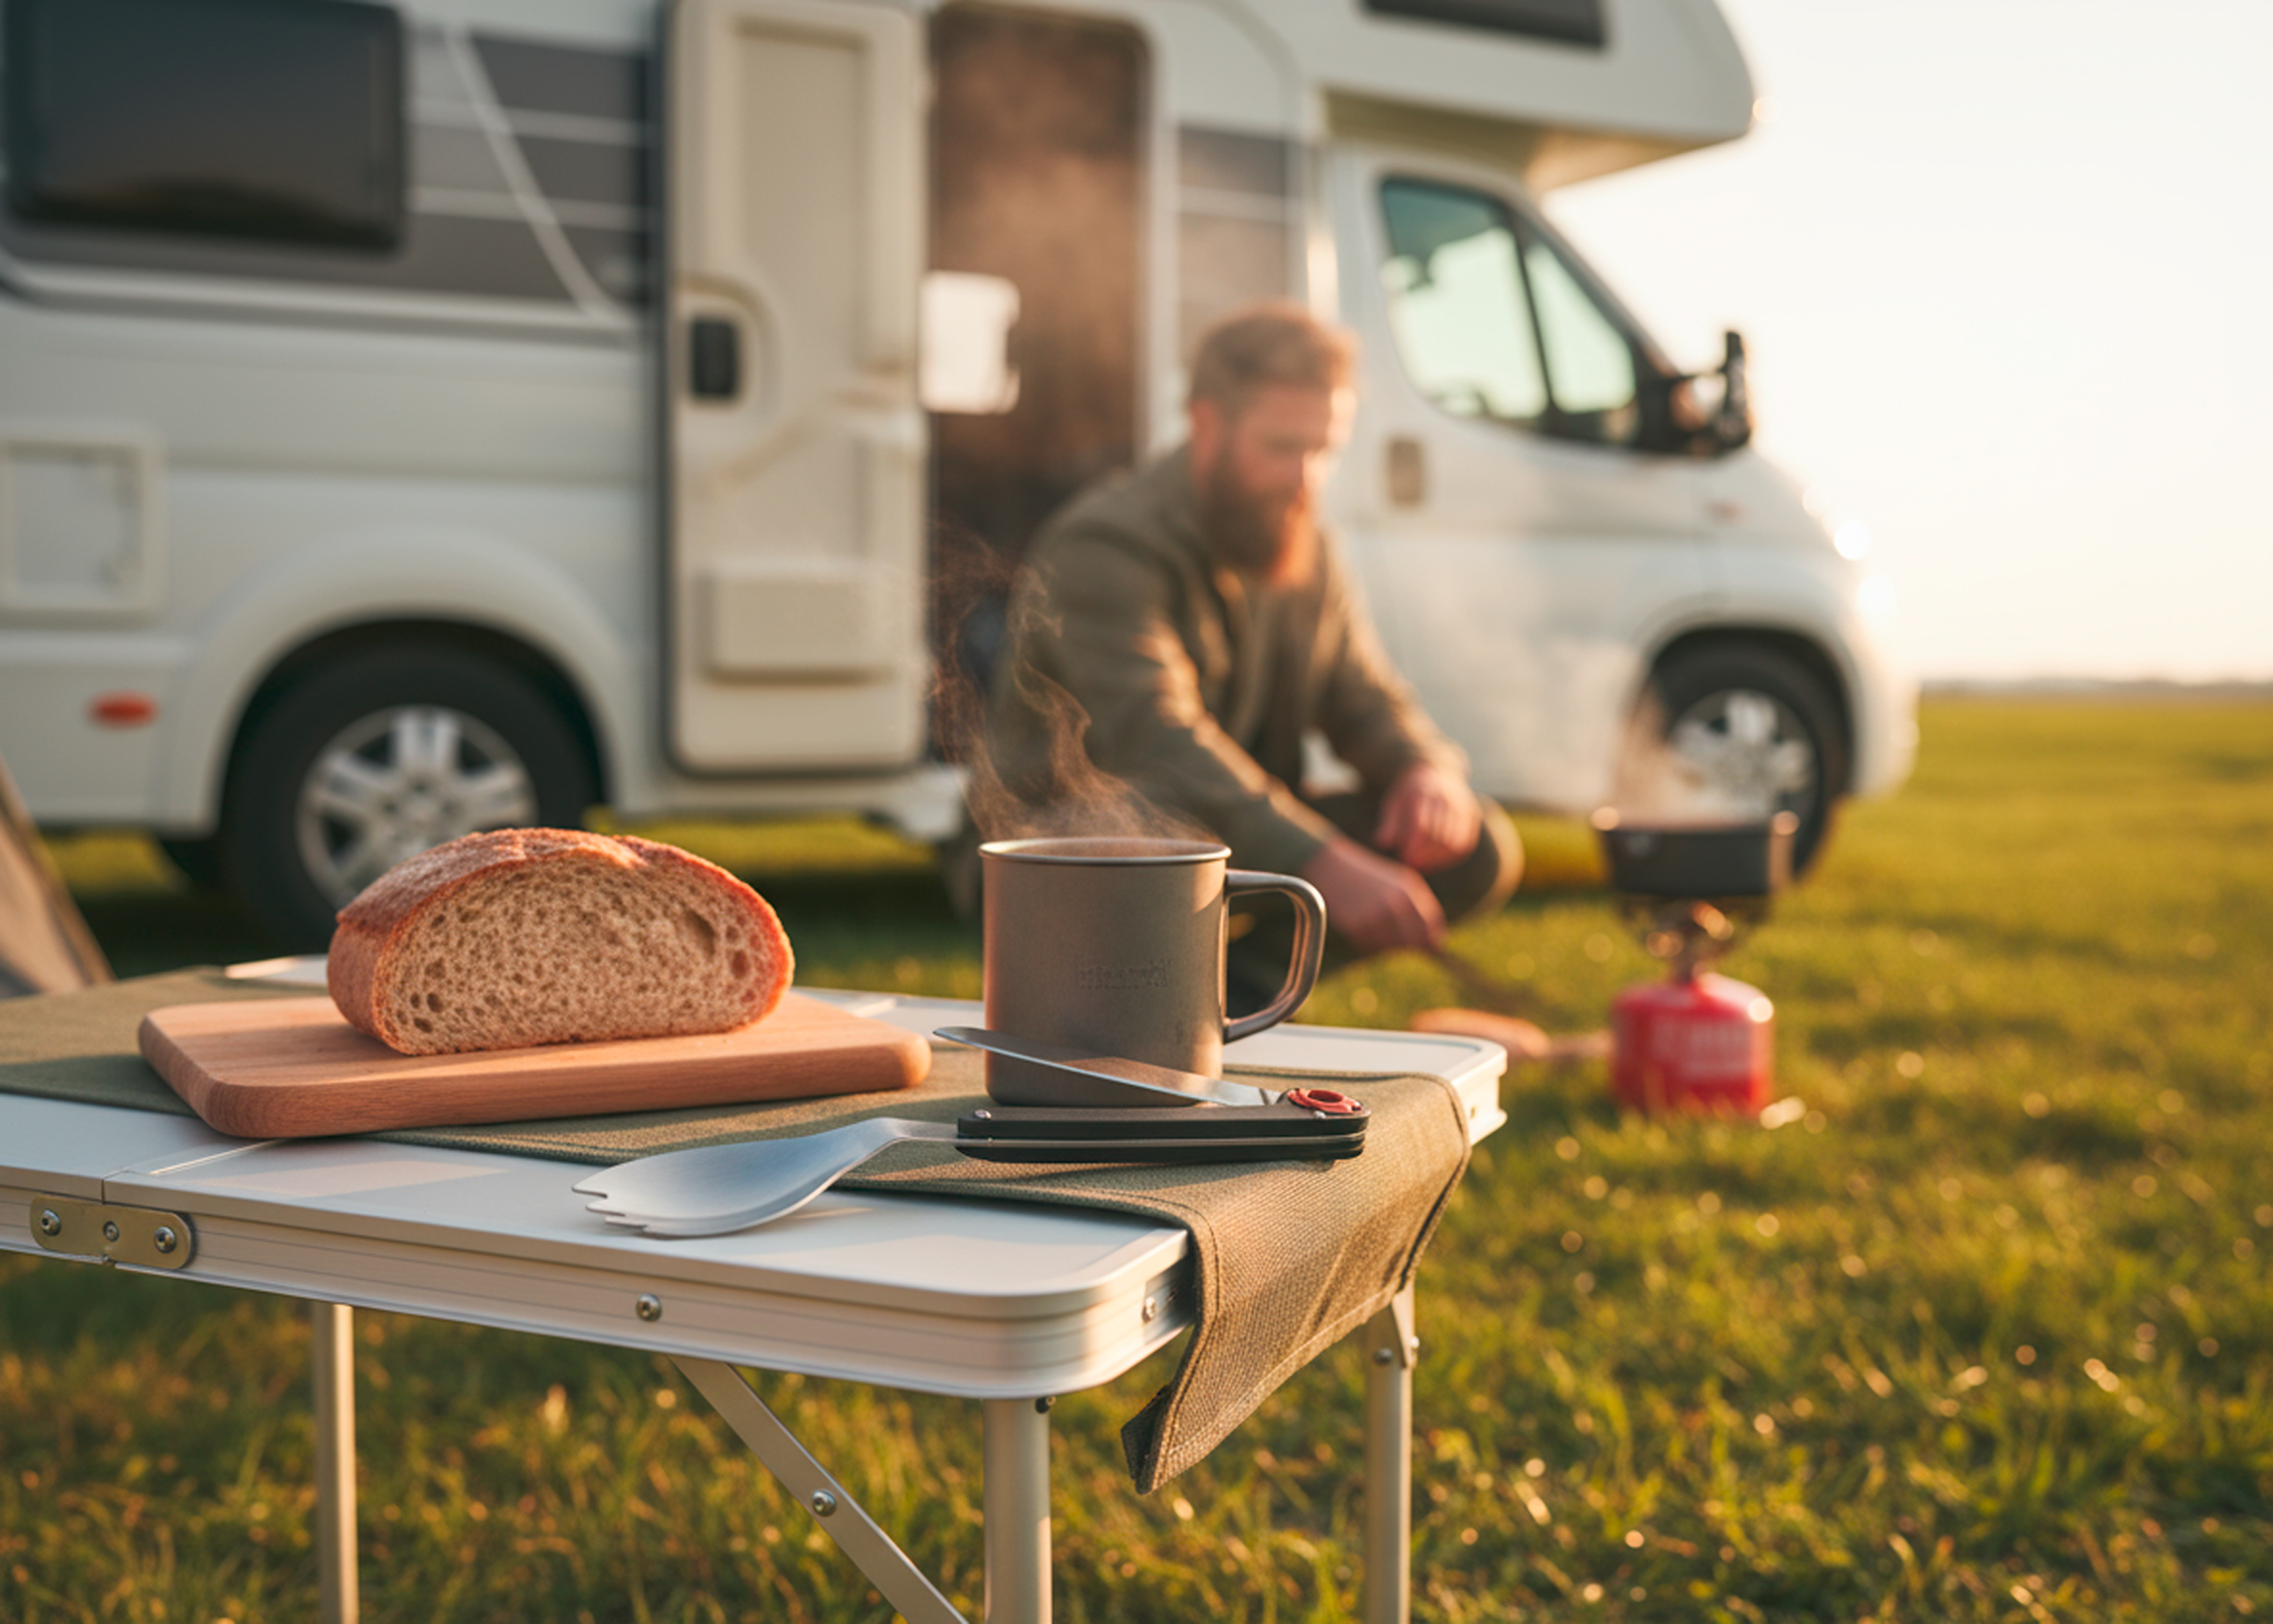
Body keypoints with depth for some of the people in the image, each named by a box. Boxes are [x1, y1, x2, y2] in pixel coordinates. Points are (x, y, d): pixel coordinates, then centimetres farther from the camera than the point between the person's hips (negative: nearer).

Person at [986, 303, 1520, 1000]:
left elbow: (1367, 702, 12)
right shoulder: (1106, 547, -18)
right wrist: (1323, 864, -43)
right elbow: (1155, 743, -32)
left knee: (1483, 848, -9)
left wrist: (1426, 770, -14)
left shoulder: (1308, 551, 8)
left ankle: (1243, 979, -14)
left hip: (1244, 839, 8)